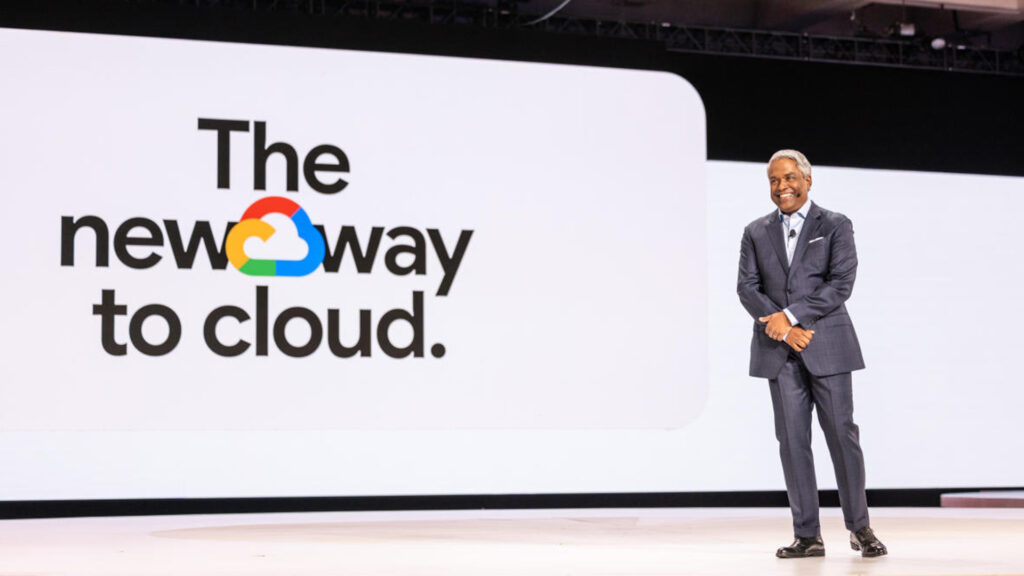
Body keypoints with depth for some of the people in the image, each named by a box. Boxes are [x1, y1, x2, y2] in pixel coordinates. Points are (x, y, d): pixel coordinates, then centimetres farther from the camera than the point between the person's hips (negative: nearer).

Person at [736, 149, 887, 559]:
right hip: (780, 352, 2)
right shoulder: (756, 233, 13)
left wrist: (790, 314, -14)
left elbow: (842, 283, -7)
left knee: (841, 434, -2)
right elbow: (747, 288, 4)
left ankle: (859, 528, 11)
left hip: (827, 345, -2)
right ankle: (807, 535, 5)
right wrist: (783, 329, -10)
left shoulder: (835, 226, 4)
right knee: (792, 441, 1)